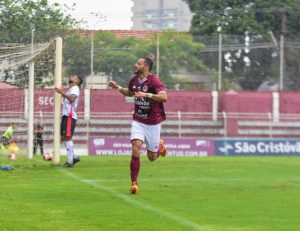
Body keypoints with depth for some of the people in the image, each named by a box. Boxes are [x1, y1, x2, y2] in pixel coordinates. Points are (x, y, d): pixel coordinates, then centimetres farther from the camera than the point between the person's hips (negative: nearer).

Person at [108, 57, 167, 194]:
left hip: (153, 122, -4)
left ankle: (160, 145, 42)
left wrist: (146, 94, -36)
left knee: (152, 157, 6)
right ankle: (134, 183, -14)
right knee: (136, 147, -18)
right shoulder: (134, 80, 3)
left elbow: (164, 97, -29)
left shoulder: (153, 80, -16)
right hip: (138, 121, 4)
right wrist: (118, 88, 10)